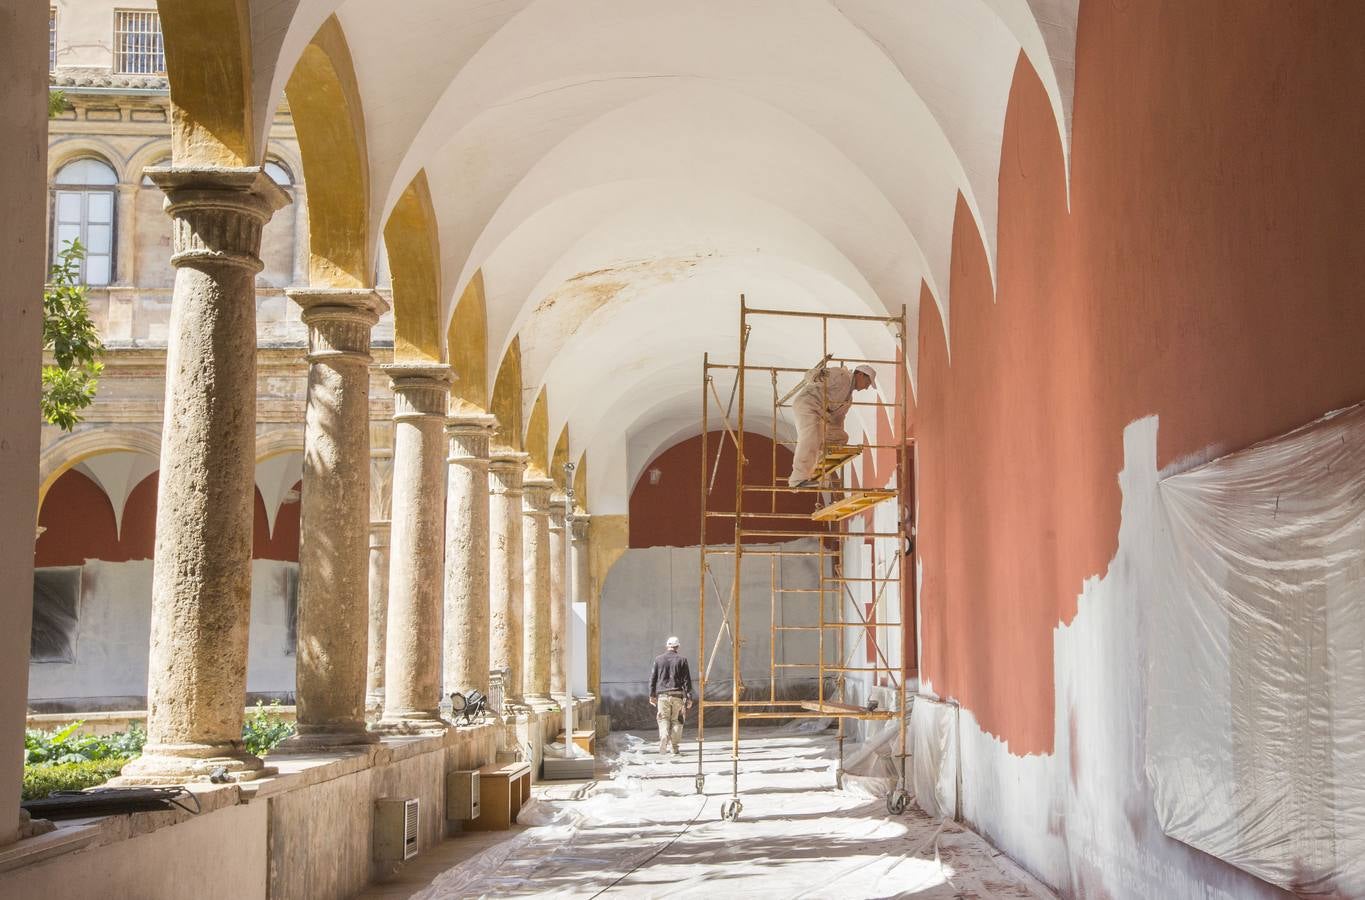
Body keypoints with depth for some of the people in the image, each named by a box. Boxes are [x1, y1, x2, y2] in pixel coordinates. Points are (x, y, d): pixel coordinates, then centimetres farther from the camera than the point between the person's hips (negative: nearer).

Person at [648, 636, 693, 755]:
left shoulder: (658, 659, 4)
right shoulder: (682, 659, 1)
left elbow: (653, 678, 6)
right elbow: (687, 679, 0)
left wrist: (652, 695, 14)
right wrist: (689, 697, 3)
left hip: (662, 695, 0)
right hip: (678, 695, 0)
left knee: (663, 719, 8)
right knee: (676, 721, 8)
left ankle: (664, 739, -16)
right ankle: (674, 747, 8)